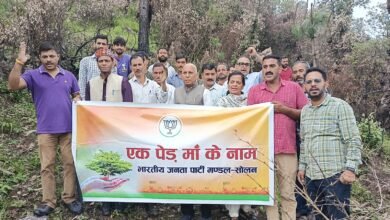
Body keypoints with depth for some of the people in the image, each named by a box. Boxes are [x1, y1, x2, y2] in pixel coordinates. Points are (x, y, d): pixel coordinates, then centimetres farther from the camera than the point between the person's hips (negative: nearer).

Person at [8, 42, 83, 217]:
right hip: (46, 130, -2)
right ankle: (48, 202, 12)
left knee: (70, 163, 5)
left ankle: (70, 198, 16)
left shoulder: (69, 76, 9)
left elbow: (77, 96, 17)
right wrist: (19, 63, -23)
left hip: (69, 128, 2)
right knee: (47, 166, 3)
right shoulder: (33, 75, 1)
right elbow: (13, 85, -15)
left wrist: (76, 101, -6)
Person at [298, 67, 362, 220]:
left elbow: (354, 141, -10)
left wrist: (350, 169, -18)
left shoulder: (340, 106, -6)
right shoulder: (304, 110, 13)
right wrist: (302, 166, 14)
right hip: (311, 177, 6)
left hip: (335, 176, -6)